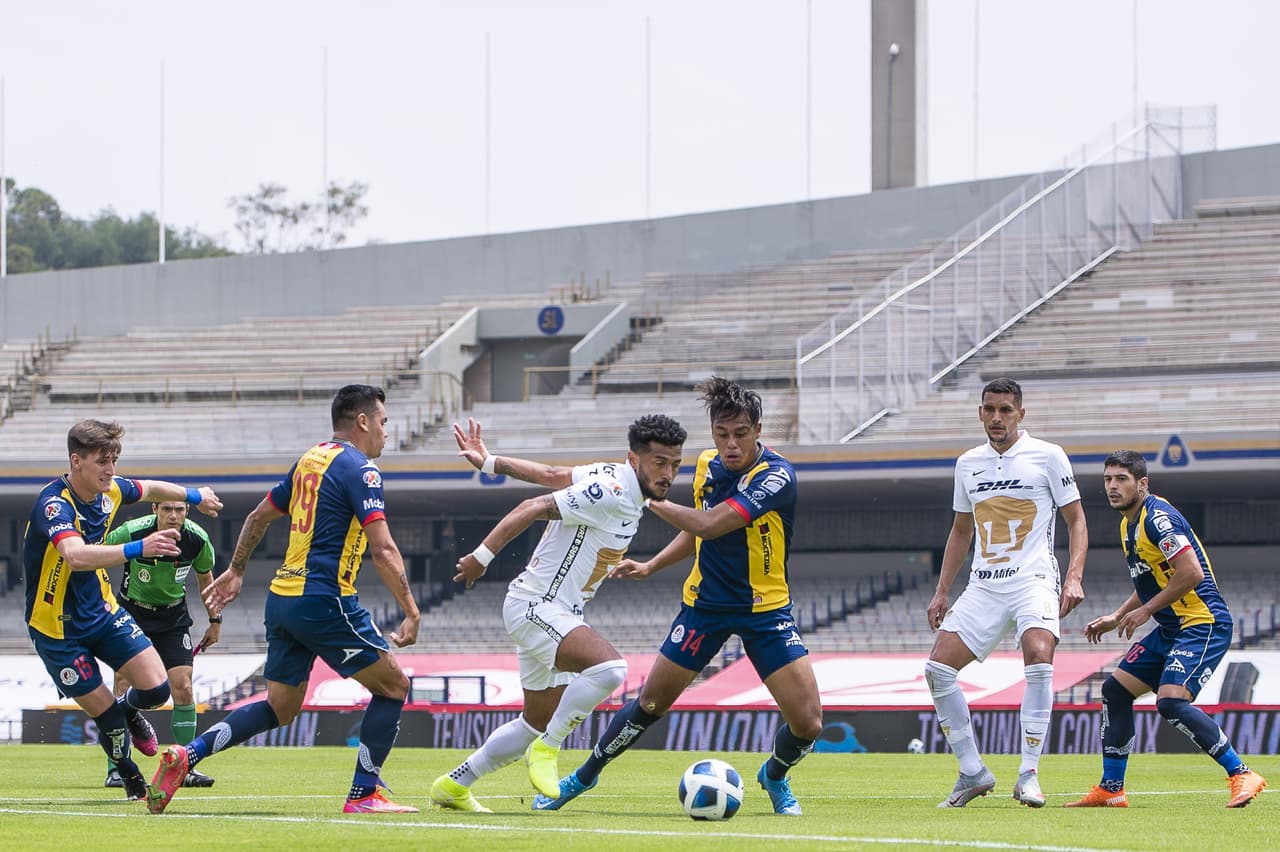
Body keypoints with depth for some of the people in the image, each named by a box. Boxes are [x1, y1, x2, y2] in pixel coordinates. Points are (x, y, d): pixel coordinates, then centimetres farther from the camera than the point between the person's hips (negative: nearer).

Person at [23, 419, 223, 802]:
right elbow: (76, 555, -49)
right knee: (106, 715, -4)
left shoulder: (110, 491, -6)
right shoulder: (55, 504, -29)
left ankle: (128, 708, 28)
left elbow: (149, 488, 19)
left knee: (156, 688, -8)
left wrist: (195, 495, 34)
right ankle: (130, 775, 26)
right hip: (57, 627, -6)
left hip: (102, 612, 6)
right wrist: (137, 549, -59)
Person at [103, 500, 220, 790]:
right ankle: (116, 769, -3)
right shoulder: (131, 533, -22)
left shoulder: (197, 540, -13)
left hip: (173, 617, 2)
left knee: (183, 688, -8)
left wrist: (215, 620, 14)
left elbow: (205, 576, 8)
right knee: (124, 687, -11)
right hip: (130, 613, -2)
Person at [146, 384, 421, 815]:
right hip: (325, 601, -8)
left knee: (280, 708, 15)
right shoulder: (359, 468, -9)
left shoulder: (310, 460, 16)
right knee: (394, 686, 4)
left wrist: (235, 570, 37)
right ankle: (364, 794, 1)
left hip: (282, 598, 8)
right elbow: (382, 549, -17)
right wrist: (411, 613, -15)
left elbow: (260, 515, 26)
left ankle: (185, 755, 1)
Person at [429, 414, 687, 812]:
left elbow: (550, 475, 15)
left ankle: (453, 786, 30)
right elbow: (534, 508, -22)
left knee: (537, 725, 18)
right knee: (610, 667, -32)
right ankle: (546, 750, -16)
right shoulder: (611, 492, -21)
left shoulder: (613, 478, 7)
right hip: (536, 606, -10)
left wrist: (489, 462, 20)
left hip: (553, 613, 10)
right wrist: (482, 556, -21)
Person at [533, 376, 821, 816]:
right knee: (650, 704, 4)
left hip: (766, 610, -3)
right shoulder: (707, 464, -2)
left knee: (807, 722, -12)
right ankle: (582, 778, 25)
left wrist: (651, 497, -19)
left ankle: (775, 776, 22)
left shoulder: (776, 476, -22)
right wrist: (651, 566, 9)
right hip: (705, 602, 3)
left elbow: (709, 524, -31)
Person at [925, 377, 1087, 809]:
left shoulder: (1047, 456, -1)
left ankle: (1028, 774, -22)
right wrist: (941, 592, 18)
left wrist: (1074, 578, -12)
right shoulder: (968, 464, 13)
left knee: (1038, 658, -30)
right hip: (983, 587, 5)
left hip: (1033, 580, -5)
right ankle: (973, 773, 5)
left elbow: (1076, 519, 2)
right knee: (937, 669, -7)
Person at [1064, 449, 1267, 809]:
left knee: (1171, 701, -25)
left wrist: (1146, 611, -17)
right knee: (1115, 689, 9)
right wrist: (1117, 617, 18)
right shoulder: (1128, 525, 15)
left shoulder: (1158, 517, -16)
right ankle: (1110, 790, 15)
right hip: (1172, 628, 11)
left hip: (1203, 623, -11)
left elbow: (1191, 573, -24)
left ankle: (1242, 776, -18)